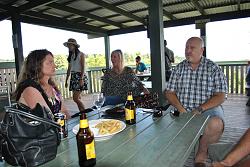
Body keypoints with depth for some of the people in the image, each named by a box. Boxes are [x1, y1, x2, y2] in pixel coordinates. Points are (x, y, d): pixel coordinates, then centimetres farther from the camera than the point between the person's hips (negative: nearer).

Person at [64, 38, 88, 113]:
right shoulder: (70, 56, 15)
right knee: (78, 98, 7)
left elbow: (83, 67, -10)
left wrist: (81, 79, -20)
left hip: (80, 76, -6)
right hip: (73, 77, 6)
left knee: (75, 98, -13)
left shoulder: (81, 54, -2)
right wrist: (66, 80, 16)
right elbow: (69, 69, 17)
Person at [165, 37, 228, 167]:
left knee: (215, 124, -32)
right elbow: (169, 92, 5)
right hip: (182, 109, 2)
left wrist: (200, 109, -18)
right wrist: (181, 109, -12)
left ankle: (202, 153, -1)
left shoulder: (213, 68, 2)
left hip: (208, 108, -1)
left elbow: (220, 96, -4)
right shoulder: (179, 68, 9)